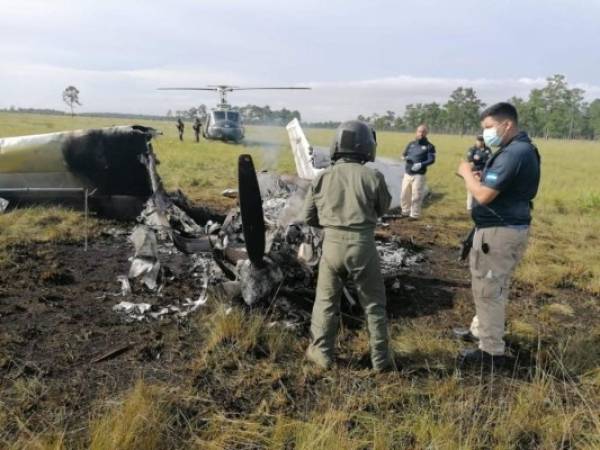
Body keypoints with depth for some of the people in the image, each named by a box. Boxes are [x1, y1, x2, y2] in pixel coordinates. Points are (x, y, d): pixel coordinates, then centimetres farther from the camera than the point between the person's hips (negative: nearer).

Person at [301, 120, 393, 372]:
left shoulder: (323, 178, -2)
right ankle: (381, 358, 22)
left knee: (326, 301, 18)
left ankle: (322, 353, 27)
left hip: (332, 244, 2)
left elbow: (308, 217, 4)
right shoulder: (373, 177, -9)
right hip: (362, 245, -1)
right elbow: (383, 209, 8)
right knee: (374, 304, 14)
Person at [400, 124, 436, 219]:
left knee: (416, 196, -5)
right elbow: (404, 154, 20)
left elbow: (431, 160, -8)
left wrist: (421, 164, -25)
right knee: (404, 194, 8)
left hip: (419, 175, -5)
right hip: (407, 173, 5)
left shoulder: (429, 146, 0)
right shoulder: (411, 144, 15)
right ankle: (405, 212, 23)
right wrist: (405, 157, -5)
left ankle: (414, 215, 3)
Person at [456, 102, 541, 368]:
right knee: (493, 288, 22)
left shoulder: (513, 153, -22)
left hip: (498, 231, -11)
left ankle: (491, 352, 10)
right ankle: (480, 330, 39)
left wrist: (467, 173, -10)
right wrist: (479, 177, 1)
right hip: (508, 227, 11)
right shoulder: (523, 148, 12)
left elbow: (484, 195, -26)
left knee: (488, 291, 0)